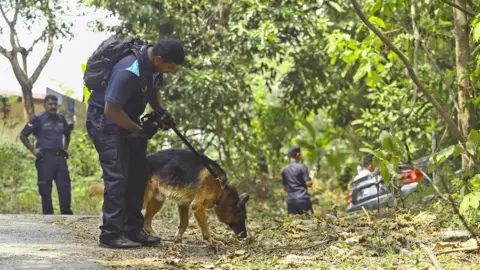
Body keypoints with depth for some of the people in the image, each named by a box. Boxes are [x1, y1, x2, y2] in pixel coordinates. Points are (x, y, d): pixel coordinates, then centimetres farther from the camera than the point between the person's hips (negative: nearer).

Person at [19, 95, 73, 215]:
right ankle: (48, 213, 3)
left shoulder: (61, 118, 13)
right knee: (45, 187, -2)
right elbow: (23, 135, -1)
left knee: (65, 185, 2)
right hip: (45, 157, -5)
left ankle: (66, 211, 7)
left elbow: (67, 134, 31)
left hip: (60, 156, 5)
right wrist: (33, 150, -6)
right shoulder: (38, 119, -2)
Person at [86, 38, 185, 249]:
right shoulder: (129, 71, -32)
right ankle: (111, 234, -13)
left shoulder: (154, 64, -5)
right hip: (105, 119, -9)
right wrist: (138, 130, -20)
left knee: (138, 174, 8)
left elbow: (154, 89, 15)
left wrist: (161, 111, -3)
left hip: (127, 118, 9)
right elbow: (111, 110, -29)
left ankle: (133, 229, 14)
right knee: (117, 175, -16)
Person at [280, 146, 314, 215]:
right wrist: (311, 180, 11)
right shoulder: (302, 167, -6)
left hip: (291, 201, 5)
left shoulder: (284, 169, 10)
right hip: (303, 199, -5)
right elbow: (308, 183, -10)